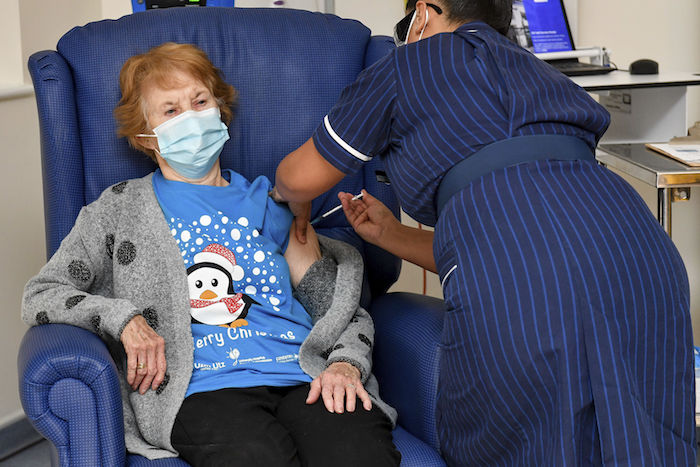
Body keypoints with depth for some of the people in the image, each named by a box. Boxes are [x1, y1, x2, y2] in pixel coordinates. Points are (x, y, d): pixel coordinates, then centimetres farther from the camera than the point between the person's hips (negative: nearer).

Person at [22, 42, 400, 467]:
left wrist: (345, 364, 0)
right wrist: (122, 317, -5)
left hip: (304, 375, 2)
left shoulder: (269, 203, 25)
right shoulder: (121, 209, 19)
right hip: (204, 386, -2)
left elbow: (344, 307, 21)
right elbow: (41, 296, 12)